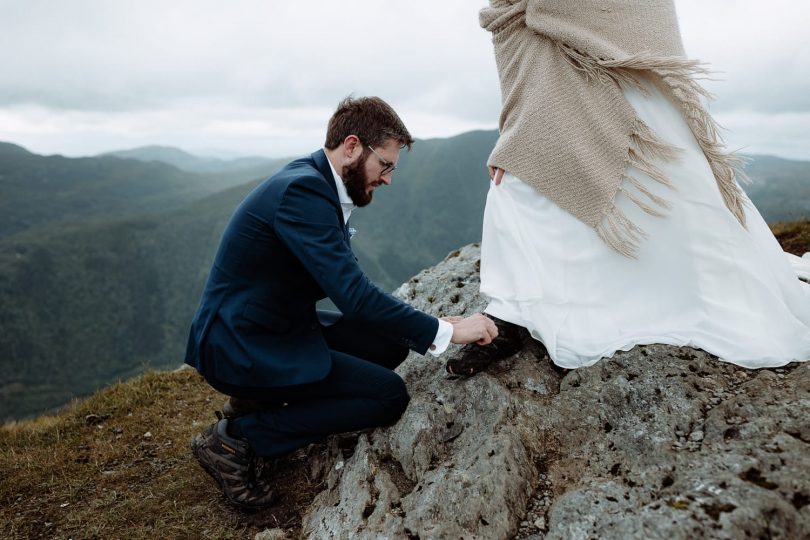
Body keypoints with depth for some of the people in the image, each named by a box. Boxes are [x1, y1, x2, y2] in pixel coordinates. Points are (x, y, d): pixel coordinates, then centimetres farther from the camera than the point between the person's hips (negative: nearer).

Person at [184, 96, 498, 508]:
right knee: (389, 395, -11)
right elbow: (354, 295, -29)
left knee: (391, 343, 8)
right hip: (241, 346, -9)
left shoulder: (317, 181, 6)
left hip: (280, 325, 9)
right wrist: (446, 330, -20)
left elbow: (349, 285, 11)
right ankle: (237, 439, -6)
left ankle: (259, 401, 11)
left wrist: (423, 327, 3)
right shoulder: (302, 189, -24)